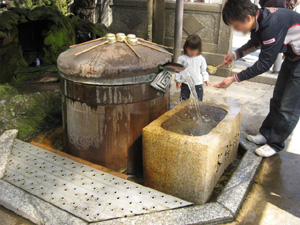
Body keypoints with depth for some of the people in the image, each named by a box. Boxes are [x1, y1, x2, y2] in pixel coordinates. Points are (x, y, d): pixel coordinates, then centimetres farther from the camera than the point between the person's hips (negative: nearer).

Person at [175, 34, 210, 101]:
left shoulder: (201, 59, 0)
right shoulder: (182, 58, -5)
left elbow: (203, 70, 8)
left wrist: (205, 79, 0)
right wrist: (178, 80, -5)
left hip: (198, 83, 1)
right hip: (185, 83, -1)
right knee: (184, 100, 10)